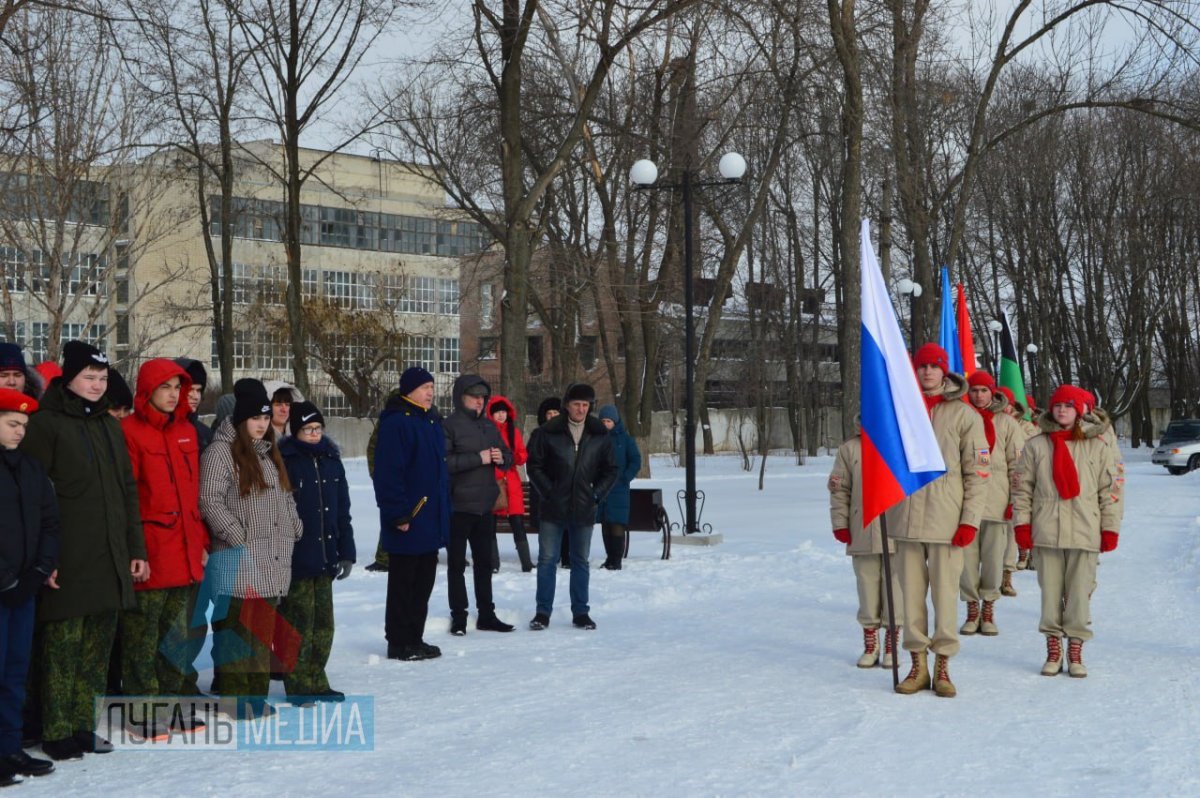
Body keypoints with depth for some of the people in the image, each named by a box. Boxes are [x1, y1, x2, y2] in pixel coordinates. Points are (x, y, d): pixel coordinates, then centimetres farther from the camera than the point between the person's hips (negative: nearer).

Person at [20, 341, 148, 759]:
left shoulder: (109, 425, 18)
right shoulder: (47, 424, -3)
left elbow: (128, 490, 21)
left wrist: (136, 549, 17)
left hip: (110, 559, 7)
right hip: (68, 562, -7)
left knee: (97, 647, 9)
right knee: (62, 645, -4)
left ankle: (83, 726, 18)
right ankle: (57, 733, 4)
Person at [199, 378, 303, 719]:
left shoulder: (269, 452, 18)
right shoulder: (221, 450, -8)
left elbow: (285, 497, 26)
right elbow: (209, 500, -15)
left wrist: (294, 529, 14)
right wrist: (237, 536, -17)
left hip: (273, 560, 8)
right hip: (238, 561, -8)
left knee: (263, 627, 10)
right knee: (237, 626, -6)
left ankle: (257, 696, 16)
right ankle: (236, 699, 0)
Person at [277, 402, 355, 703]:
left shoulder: (331, 461, 11)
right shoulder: (284, 462, -7)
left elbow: (342, 511, 15)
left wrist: (346, 552, 12)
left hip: (325, 556, 6)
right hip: (295, 557, -6)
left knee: (323, 621, 10)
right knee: (299, 621, -2)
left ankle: (316, 681, 20)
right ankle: (298, 684, 7)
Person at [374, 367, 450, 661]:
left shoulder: (432, 421, 15)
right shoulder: (396, 423, -14)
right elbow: (388, 472, -19)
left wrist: (443, 510, 19)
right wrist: (398, 514, -22)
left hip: (431, 519, 9)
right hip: (409, 521, -9)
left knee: (423, 582, 14)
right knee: (403, 583, 0)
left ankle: (415, 638, 23)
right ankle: (399, 642, 7)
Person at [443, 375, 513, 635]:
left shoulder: (489, 425, 13)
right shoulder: (450, 426, -8)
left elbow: (508, 456, 20)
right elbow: (443, 461, -21)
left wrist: (502, 458, -3)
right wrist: (478, 458, -21)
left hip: (485, 505, 7)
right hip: (458, 505, -7)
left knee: (484, 561, 13)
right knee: (457, 563, 2)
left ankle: (486, 614, 21)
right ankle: (458, 616, 8)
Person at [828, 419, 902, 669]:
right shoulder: (849, 449, 6)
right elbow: (839, 489, 8)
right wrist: (840, 524, 2)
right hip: (862, 533, 1)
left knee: (894, 589, 3)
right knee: (868, 589, 7)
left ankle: (891, 646, 15)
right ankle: (870, 646, 18)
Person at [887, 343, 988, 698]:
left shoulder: (964, 414, 0)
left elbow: (978, 472, -2)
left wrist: (970, 520, -8)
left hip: (945, 516, -3)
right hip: (906, 514, 3)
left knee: (945, 591, -1)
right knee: (911, 591, 6)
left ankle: (943, 666, 10)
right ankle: (918, 664, 15)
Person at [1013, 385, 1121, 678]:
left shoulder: (1098, 447, 5)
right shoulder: (1036, 446, 7)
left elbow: (1110, 491, 6)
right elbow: (1022, 488, 7)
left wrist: (1110, 529, 2)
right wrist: (1022, 523, 1)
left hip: (1084, 532, -1)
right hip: (1046, 531, 1)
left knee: (1080, 593, 1)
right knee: (1050, 591, 3)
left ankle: (1075, 653, 11)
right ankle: (1053, 650, 13)